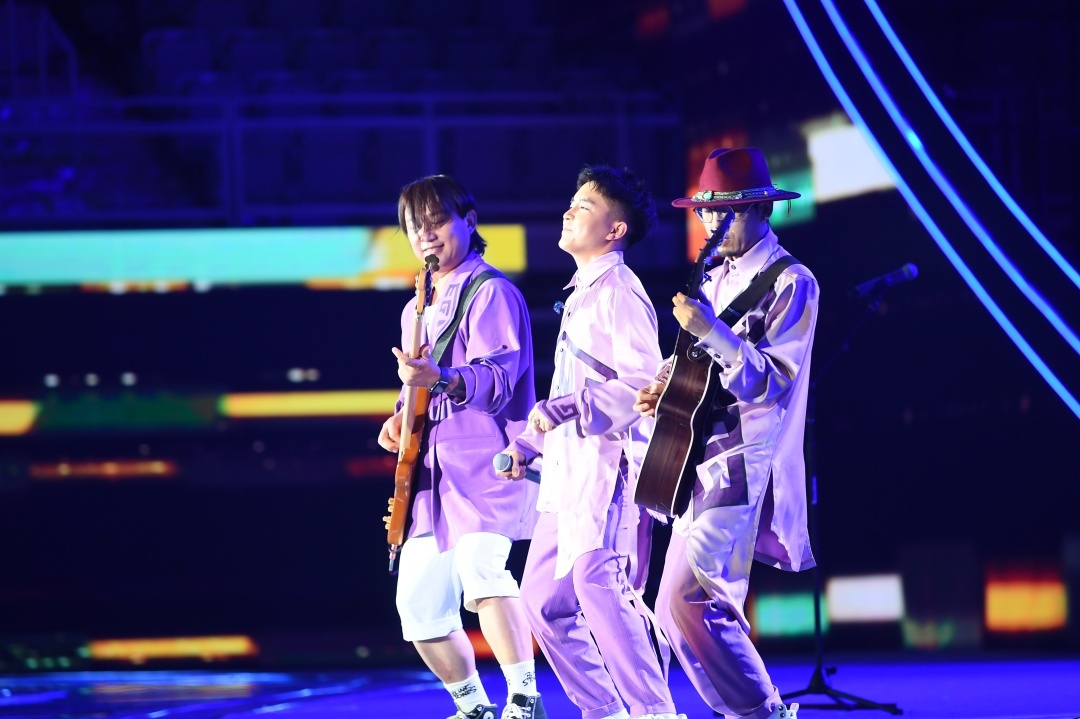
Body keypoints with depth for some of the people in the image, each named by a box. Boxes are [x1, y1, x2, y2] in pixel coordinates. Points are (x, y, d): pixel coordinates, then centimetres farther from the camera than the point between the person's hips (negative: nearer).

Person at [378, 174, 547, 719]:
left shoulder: (490, 293, -7)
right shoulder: (419, 308, 18)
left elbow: (497, 378, -21)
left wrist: (440, 379, -39)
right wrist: (401, 418, 8)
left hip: (486, 463, -9)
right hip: (434, 470, 9)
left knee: (480, 569, -32)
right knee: (419, 608, 8)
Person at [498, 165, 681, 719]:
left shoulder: (617, 290, -8)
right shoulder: (582, 294, 22)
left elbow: (643, 379, -20)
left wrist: (564, 407, -24)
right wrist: (530, 443, 24)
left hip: (607, 461, -10)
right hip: (570, 469, 10)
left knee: (597, 581, -22)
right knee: (544, 600, 9)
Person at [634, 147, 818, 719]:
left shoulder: (789, 283, -6)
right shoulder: (715, 281, 17)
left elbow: (772, 380, -14)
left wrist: (713, 333, -25)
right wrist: (662, 387, 7)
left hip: (743, 462, -8)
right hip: (700, 461, 8)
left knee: (688, 601, -16)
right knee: (678, 608, 6)